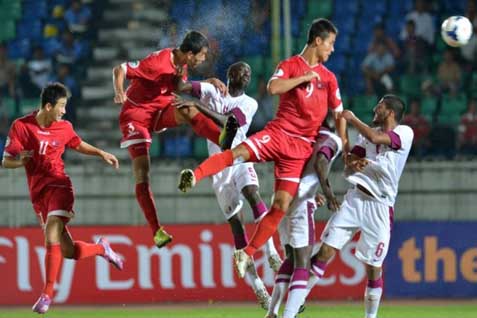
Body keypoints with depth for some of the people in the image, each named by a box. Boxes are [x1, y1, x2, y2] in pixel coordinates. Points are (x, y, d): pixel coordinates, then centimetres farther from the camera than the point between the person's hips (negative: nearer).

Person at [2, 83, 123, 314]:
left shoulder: (64, 127, 4)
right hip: (38, 193, 1)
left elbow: (78, 145, 26)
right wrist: (20, 161, -25)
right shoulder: (21, 126, -4)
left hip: (58, 186, -1)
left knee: (52, 239, -23)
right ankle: (101, 249, 35)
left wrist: (101, 154, 15)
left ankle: (47, 295, -20)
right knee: (68, 251, 4)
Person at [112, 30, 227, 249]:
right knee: (142, 171, -16)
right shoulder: (158, 62, -24)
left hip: (162, 111, 6)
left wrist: (209, 83, 5)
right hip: (136, 113, -6)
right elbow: (119, 70, -21)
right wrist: (120, 93, -40)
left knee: (188, 111, -28)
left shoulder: (181, 64, 1)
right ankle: (156, 231, -19)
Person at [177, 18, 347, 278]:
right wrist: (305, 77, -13)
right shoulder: (291, 66, 3)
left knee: (281, 206, -7)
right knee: (239, 152, -33)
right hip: (278, 133, -3)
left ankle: (247, 254, 1)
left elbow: (338, 114, 20)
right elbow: (273, 88, -17)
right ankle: (195, 175, -46)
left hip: (302, 147, 3)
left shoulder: (328, 78, 14)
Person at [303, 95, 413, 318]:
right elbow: (349, 164, 12)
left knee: (373, 266, -2)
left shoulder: (405, 133, -5)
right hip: (355, 198, 4)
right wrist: (353, 165, -12)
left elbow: (374, 138, -21)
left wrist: (351, 119, -7)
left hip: (380, 206, -4)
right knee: (326, 250, -6)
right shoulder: (369, 132, 14)